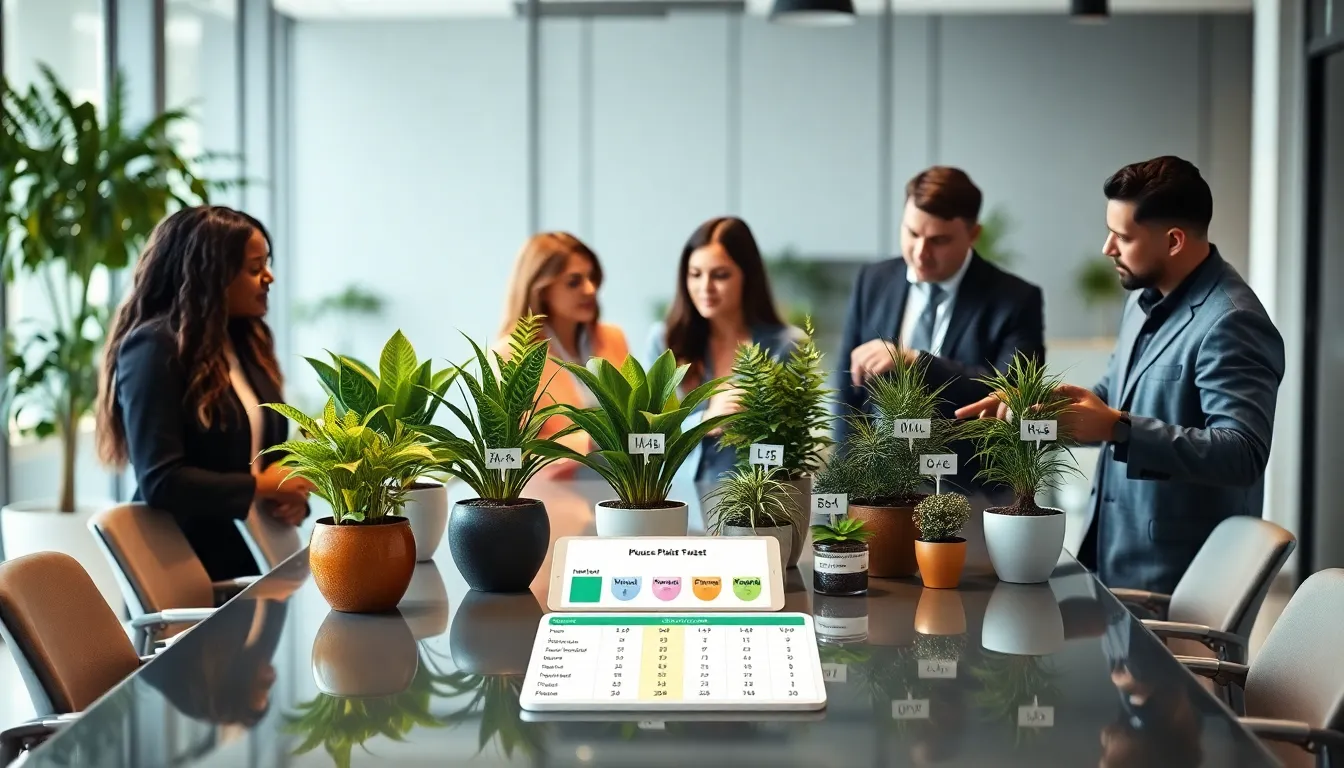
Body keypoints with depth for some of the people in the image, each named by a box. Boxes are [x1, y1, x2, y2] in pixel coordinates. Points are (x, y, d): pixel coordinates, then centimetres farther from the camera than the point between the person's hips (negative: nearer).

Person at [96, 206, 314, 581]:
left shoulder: (245, 343, 10)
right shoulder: (154, 348, -15)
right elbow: (160, 482, -22)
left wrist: (290, 496, -6)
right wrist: (262, 487, -15)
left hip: (256, 559, 7)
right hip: (192, 570, -7)